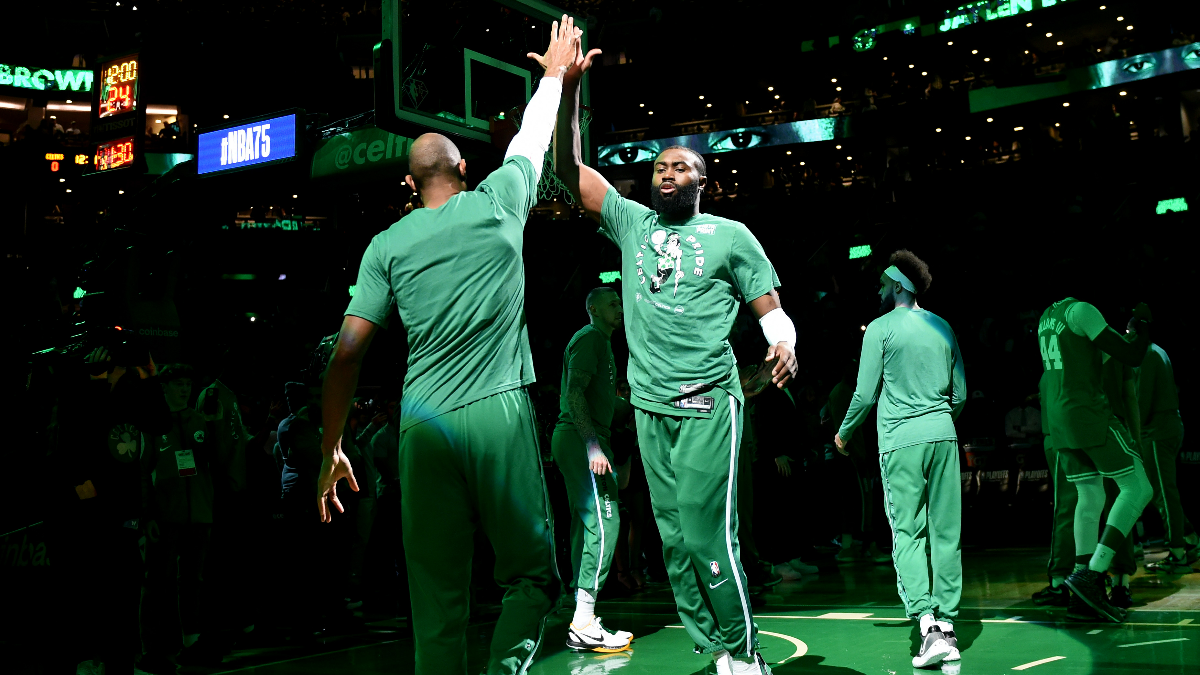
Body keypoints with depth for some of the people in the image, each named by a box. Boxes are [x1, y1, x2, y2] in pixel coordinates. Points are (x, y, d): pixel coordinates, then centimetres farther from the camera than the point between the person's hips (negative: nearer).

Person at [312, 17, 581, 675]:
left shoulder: (387, 244, 9)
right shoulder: (498, 202, 7)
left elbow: (346, 353, 3)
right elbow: (534, 136, 26)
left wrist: (331, 450, 9)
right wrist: (555, 72, 43)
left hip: (422, 425, 2)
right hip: (498, 413, -2)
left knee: (437, 595, 6)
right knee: (532, 575, 8)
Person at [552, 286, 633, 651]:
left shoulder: (601, 342, 24)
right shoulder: (589, 338, -7)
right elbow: (574, 392, -18)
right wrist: (593, 445, -25)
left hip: (579, 440, 11)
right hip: (580, 439, -11)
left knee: (587, 525, 9)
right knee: (603, 521, -15)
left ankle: (583, 621, 13)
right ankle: (584, 624, -16)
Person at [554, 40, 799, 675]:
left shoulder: (730, 235, 5)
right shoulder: (631, 222, 13)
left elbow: (770, 308, 5)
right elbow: (569, 166, 7)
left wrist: (783, 342, -19)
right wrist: (569, 86, -4)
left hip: (707, 406, -4)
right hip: (650, 407, 4)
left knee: (707, 535, -9)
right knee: (674, 540, 6)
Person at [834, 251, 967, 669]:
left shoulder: (881, 327, -2)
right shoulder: (943, 327, 14)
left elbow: (865, 394, -3)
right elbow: (961, 394, 18)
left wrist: (844, 433, 13)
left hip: (901, 441, -5)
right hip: (944, 436, 5)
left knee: (908, 533, -4)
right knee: (946, 533, 6)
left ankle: (928, 625, -17)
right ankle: (948, 626, 10)